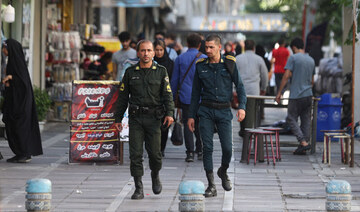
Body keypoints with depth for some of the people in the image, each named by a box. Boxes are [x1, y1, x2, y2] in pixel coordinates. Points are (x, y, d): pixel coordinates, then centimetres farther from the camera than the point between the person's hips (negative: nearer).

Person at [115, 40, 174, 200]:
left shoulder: (161, 71, 4)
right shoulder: (130, 72, 7)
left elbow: (167, 95, 1)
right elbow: (123, 97, 11)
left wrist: (170, 113, -14)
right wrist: (118, 118, 9)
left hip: (153, 118, -1)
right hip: (135, 118, 1)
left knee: (154, 152, -3)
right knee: (135, 154, -4)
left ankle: (155, 175, 28)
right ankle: (138, 189, 0)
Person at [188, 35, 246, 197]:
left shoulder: (229, 64, 0)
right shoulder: (201, 66, 5)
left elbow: (239, 86, 3)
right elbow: (196, 92, 11)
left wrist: (242, 106, -12)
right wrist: (191, 115, 9)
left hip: (224, 111, -1)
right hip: (206, 111, 1)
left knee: (227, 148, -5)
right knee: (207, 147, -6)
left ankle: (223, 172, 27)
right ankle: (211, 186, -1)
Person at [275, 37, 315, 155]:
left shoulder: (293, 58, -7)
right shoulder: (311, 60, 13)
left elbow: (286, 76, -12)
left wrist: (279, 92, -8)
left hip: (296, 96, -6)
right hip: (308, 96, 6)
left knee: (291, 119, 1)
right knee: (306, 120, 7)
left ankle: (303, 142, -13)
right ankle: (303, 148, 8)